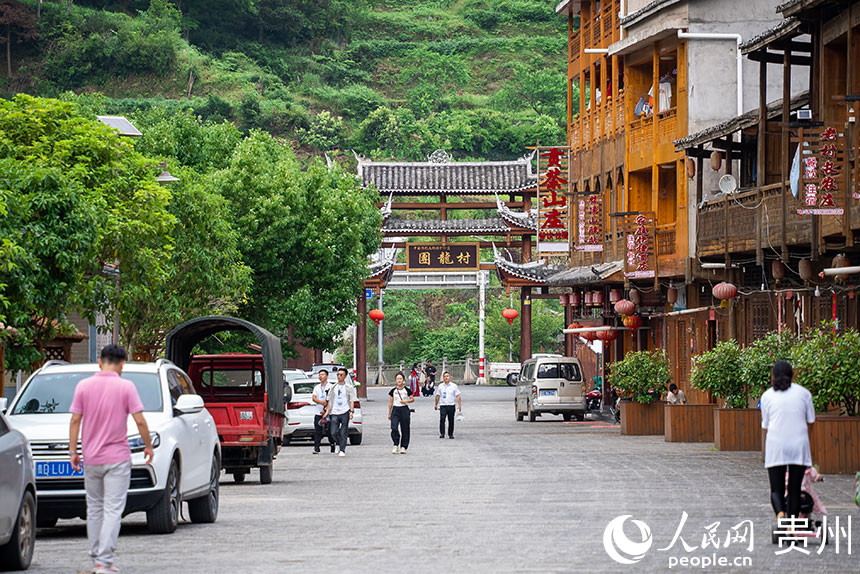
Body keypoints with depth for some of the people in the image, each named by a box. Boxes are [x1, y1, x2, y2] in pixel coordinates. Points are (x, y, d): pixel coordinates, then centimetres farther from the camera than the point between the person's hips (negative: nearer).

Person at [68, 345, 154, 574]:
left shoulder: (84, 386, 1)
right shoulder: (126, 387, -6)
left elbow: (75, 420, 0)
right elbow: (140, 421, -8)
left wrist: (73, 450, 6)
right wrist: (148, 446, 6)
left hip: (91, 458, 3)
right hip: (117, 458, -3)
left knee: (94, 509, 15)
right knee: (113, 510, -4)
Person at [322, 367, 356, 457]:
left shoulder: (349, 387, 5)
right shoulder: (333, 388, 14)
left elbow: (352, 401, 3)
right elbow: (330, 401, 18)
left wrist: (351, 412, -9)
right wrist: (327, 411, 9)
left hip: (345, 413, -3)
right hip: (335, 413, 3)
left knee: (343, 433, -5)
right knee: (334, 433, -4)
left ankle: (342, 450, 0)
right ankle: (339, 445, 22)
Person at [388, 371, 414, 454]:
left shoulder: (407, 390, 0)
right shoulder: (393, 391, 4)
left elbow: (412, 399, 6)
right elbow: (390, 402, 11)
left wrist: (406, 401, -14)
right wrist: (389, 413, 11)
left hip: (404, 410, -1)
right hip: (395, 410, 1)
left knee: (405, 429, 1)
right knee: (394, 428, -15)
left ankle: (403, 447, 10)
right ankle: (396, 445, -3)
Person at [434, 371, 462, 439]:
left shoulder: (454, 386, 4)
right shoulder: (440, 386, 9)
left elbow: (457, 396, 3)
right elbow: (437, 396, 17)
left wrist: (459, 405, -3)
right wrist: (436, 405, 19)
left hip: (451, 405, 0)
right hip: (443, 406, 0)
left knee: (451, 420, 4)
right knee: (442, 419, -17)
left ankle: (450, 434, 16)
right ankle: (442, 433, -15)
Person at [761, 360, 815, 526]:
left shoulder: (767, 396, 5)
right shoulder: (804, 393, 6)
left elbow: (765, 424, 8)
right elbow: (810, 419, 10)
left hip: (776, 445, -1)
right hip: (799, 444, 1)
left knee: (776, 489, 2)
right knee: (795, 489, 9)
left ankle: (780, 513, -26)